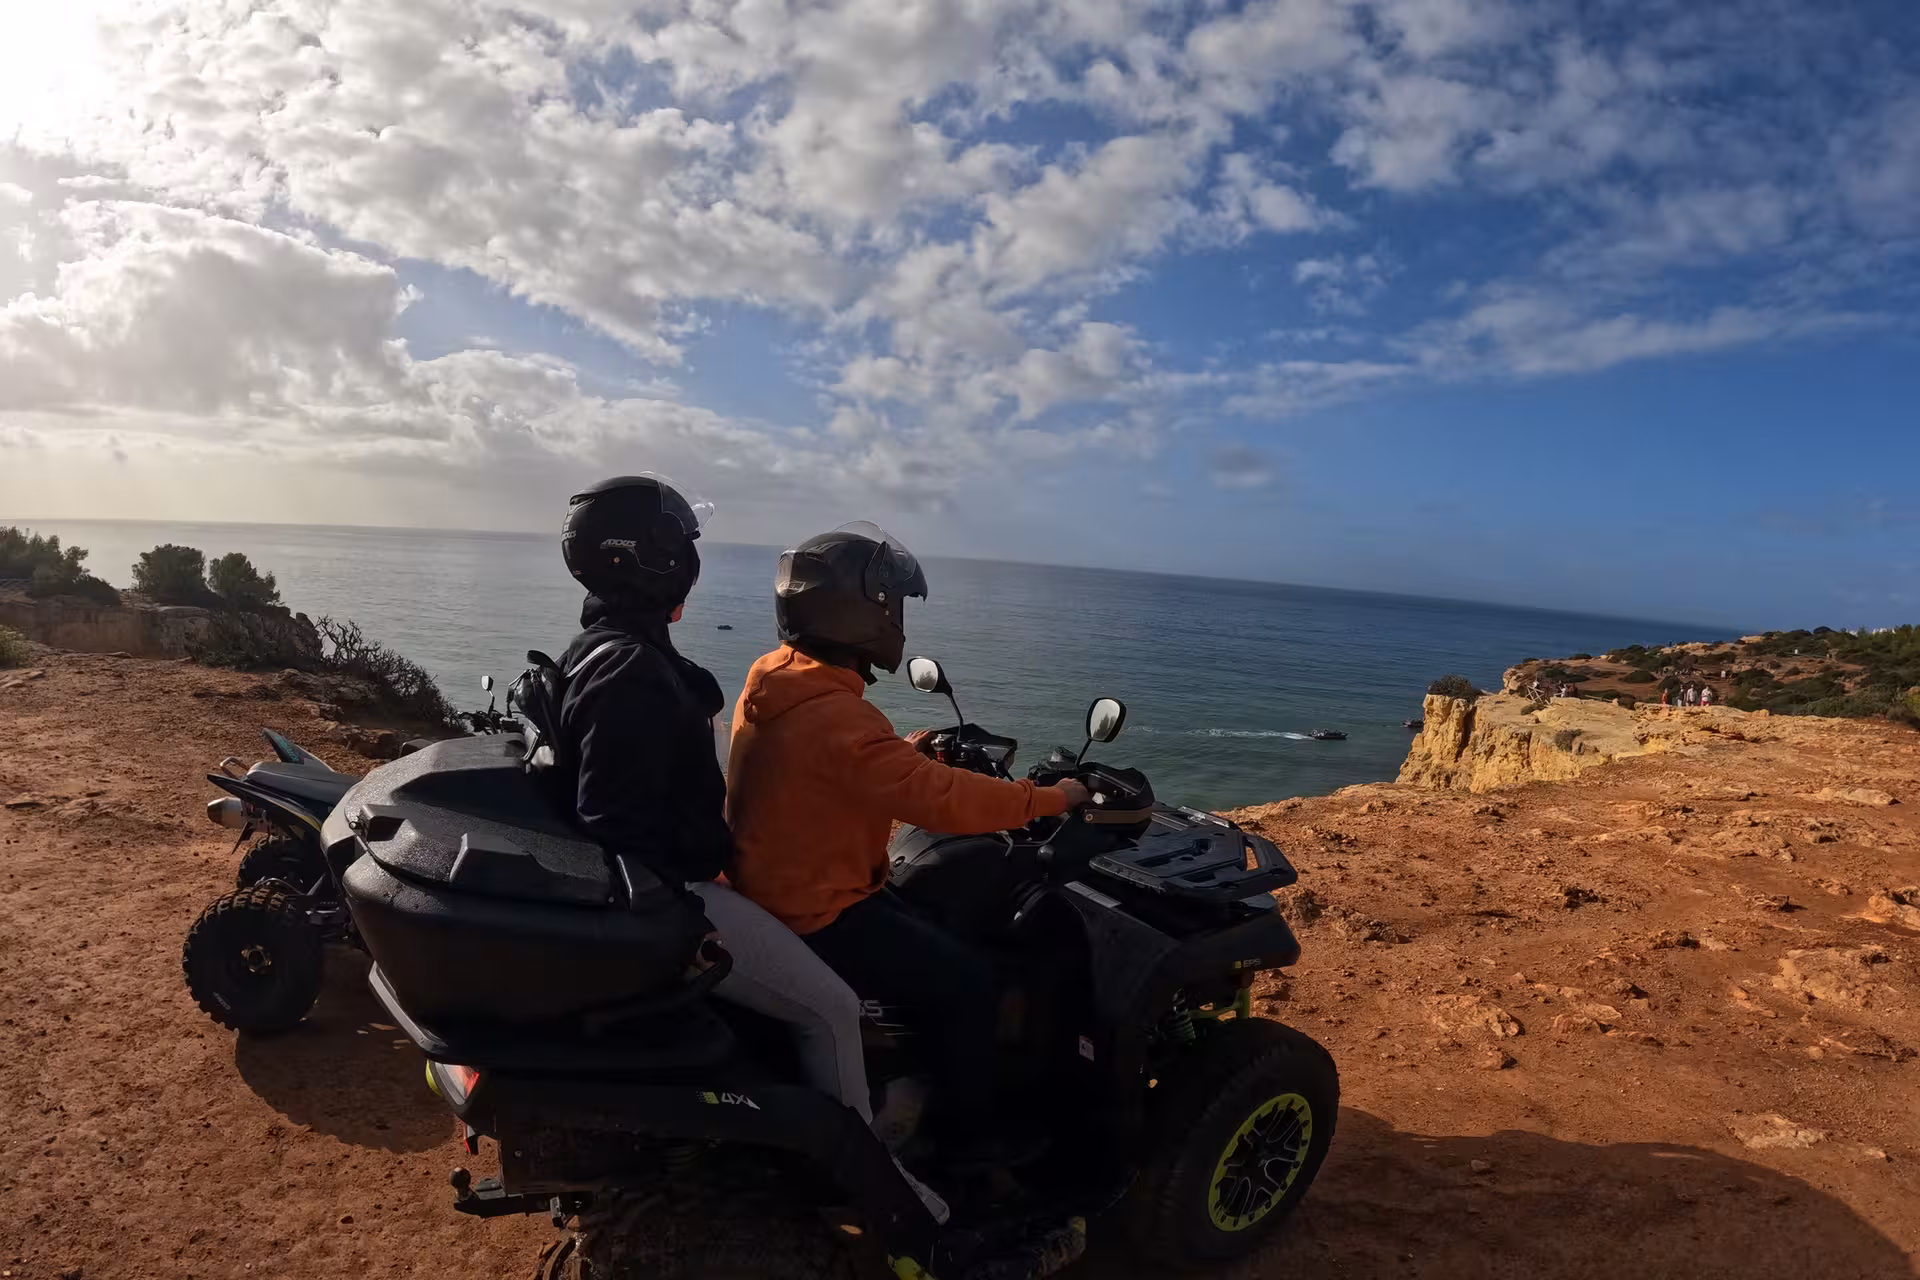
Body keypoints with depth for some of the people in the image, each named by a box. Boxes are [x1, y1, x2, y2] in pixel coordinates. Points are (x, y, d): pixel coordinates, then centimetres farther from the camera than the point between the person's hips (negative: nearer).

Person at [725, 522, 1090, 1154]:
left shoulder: (774, 680, 1)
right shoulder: (836, 717, -30)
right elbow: (941, 799, -30)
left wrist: (904, 750, 22)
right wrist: (1051, 799, -20)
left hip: (774, 883, 10)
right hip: (815, 917, -10)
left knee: (934, 925, 24)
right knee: (969, 982, -6)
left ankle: (924, 1085, 37)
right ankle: (962, 1141, 11)